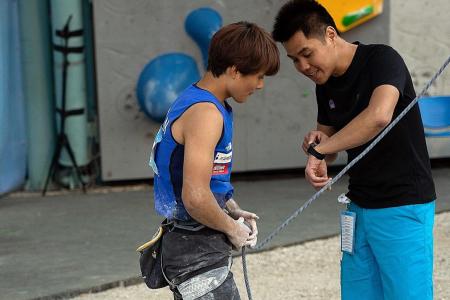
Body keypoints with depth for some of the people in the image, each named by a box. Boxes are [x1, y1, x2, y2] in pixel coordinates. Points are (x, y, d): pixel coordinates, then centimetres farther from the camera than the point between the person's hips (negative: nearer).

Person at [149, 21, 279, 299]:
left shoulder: (194, 99, 10)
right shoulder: (205, 113, -21)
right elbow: (195, 198, -28)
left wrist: (233, 211, 9)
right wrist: (232, 228, -12)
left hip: (198, 245, 10)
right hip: (198, 255, -10)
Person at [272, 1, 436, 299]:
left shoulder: (382, 59, -15)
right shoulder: (326, 85, 8)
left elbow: (379, 116, -35)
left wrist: (318, 149, -25)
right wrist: (319, 144, -6)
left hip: (403, 207, -7)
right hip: (360, 208, 7)